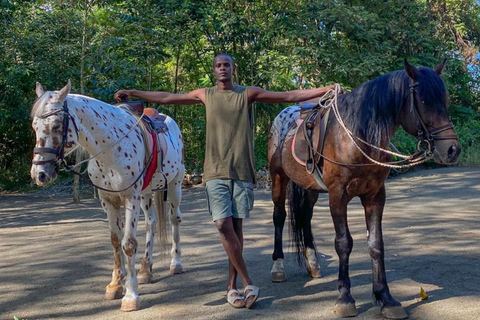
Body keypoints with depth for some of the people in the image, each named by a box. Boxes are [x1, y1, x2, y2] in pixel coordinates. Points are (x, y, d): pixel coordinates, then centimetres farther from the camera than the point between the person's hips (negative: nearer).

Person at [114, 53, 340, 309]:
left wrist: (324, 90, -2)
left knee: (236, 225, 2)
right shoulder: (205, 95, 11)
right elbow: (166, 98, 18)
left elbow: (290, 96, 3)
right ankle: (248, 283, -2)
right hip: (216, 171, 1)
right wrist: (132, 93, 19)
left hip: (242, 171, 0)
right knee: (224, 225, -11)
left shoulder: (248, 94, 5)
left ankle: (232, 285, 13)